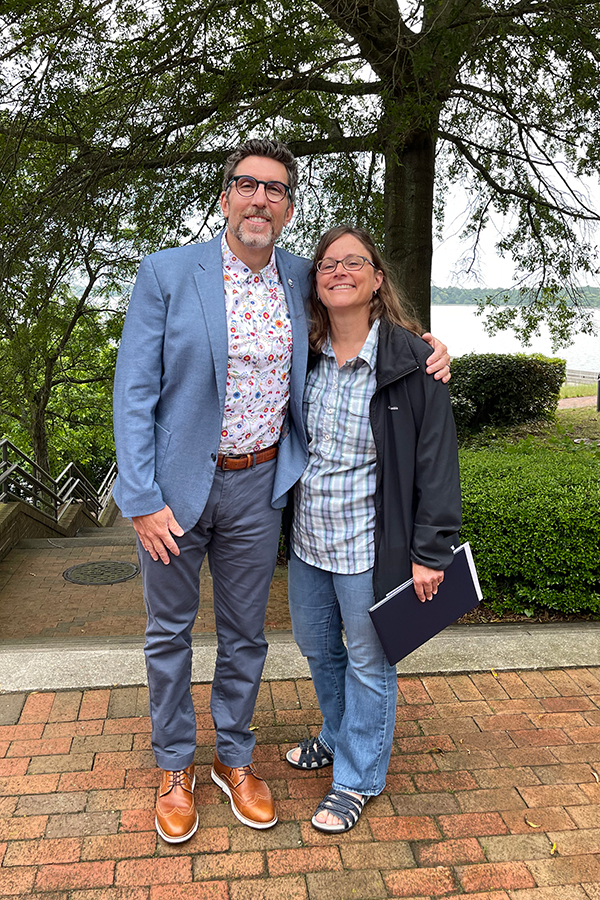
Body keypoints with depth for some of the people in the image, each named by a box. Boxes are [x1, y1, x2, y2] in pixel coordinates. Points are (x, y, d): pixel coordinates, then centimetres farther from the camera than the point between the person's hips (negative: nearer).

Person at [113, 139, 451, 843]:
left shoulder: (300, 279, 2)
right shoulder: (166, 273, -9)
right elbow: (134, 393, -10)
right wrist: (142, 499, -15)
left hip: (258, 487, 3)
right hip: (174, 486, -2)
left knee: (244, 633, 16)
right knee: (170, 632, 14)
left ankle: (234, 758, 39)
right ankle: (175, 766, 36)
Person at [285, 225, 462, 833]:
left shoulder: (410, 360, -14)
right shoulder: (304, 357, 2)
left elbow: (436, 460, -12)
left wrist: (430, 553, -13)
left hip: (369, 545, -6)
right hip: (308, 538, 6)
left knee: (367, 662, 12)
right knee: (316, 646, 22)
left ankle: (357, 778, 34)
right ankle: (338, 737, 50)